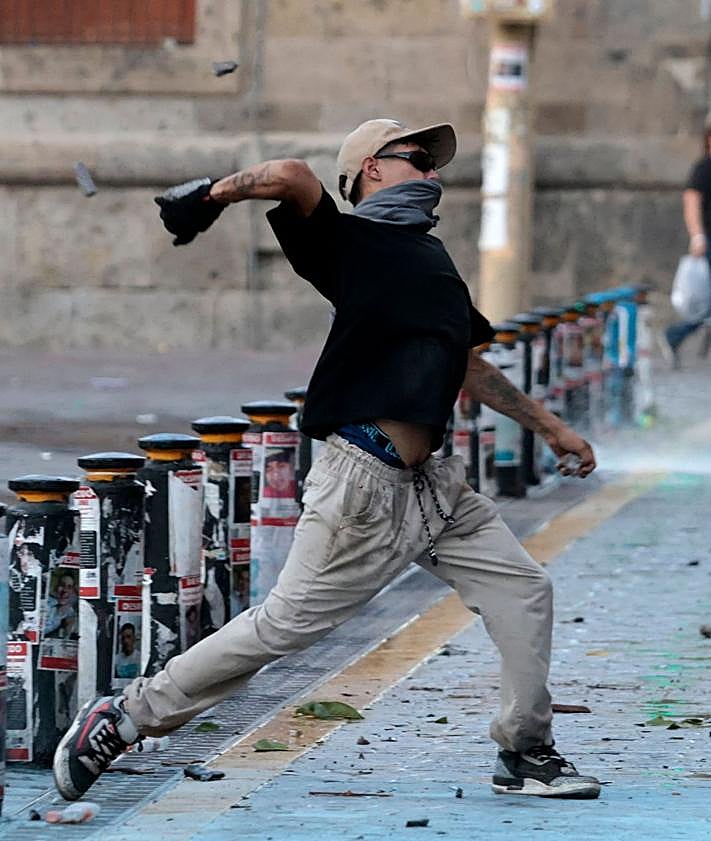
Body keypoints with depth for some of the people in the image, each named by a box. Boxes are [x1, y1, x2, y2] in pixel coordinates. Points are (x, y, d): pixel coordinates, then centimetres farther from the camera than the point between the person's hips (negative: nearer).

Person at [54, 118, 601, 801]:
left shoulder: (433, 259, 20)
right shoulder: (353, 240, -6)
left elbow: (468, 367, 29)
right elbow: (293, 177, -25)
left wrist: (550, 427, 31)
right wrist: (212, 195, -22)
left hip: (428, 484, 9)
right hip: (363, 483, -9)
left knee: (522, 590, 7)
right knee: (285, 623, -7)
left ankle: (525, 754, 17)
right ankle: (123, 718, 2)